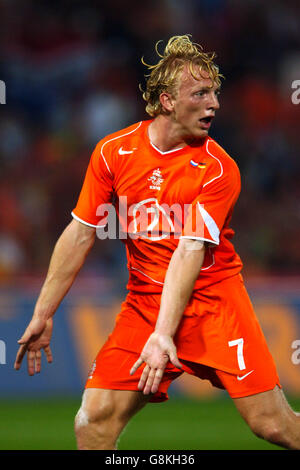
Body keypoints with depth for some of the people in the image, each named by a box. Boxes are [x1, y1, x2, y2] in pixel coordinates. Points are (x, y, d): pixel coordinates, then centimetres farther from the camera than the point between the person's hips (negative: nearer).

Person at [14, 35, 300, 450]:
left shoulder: (218, 168, -10)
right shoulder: (113, 152, -1)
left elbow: (190, 251, -20)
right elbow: (80, 234, 7)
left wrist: (164, 334, -30)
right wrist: (43, 315, 6)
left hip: (213, 296, -3)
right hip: (144, 302, 3)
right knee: (94, 419, -13)